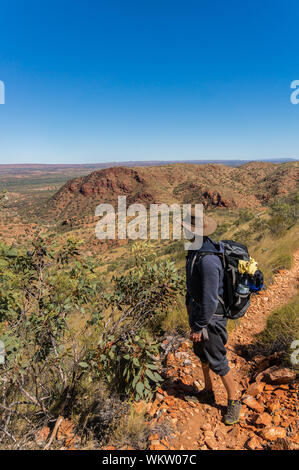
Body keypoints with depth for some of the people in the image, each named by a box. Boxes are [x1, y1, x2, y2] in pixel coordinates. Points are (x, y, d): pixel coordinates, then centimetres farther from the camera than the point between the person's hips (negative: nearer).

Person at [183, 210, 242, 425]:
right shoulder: (198, 247, -3)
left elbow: (209, 300, -28)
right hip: (198, 309, 10)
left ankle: (234, 400, 33)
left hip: (211, 317, -10)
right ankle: (208, 392, 46)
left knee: (217, 361, 8)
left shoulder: (207, 261, -34)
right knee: (201, 352, 24)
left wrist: (198, 327, -19)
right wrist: (190, 301, 21)